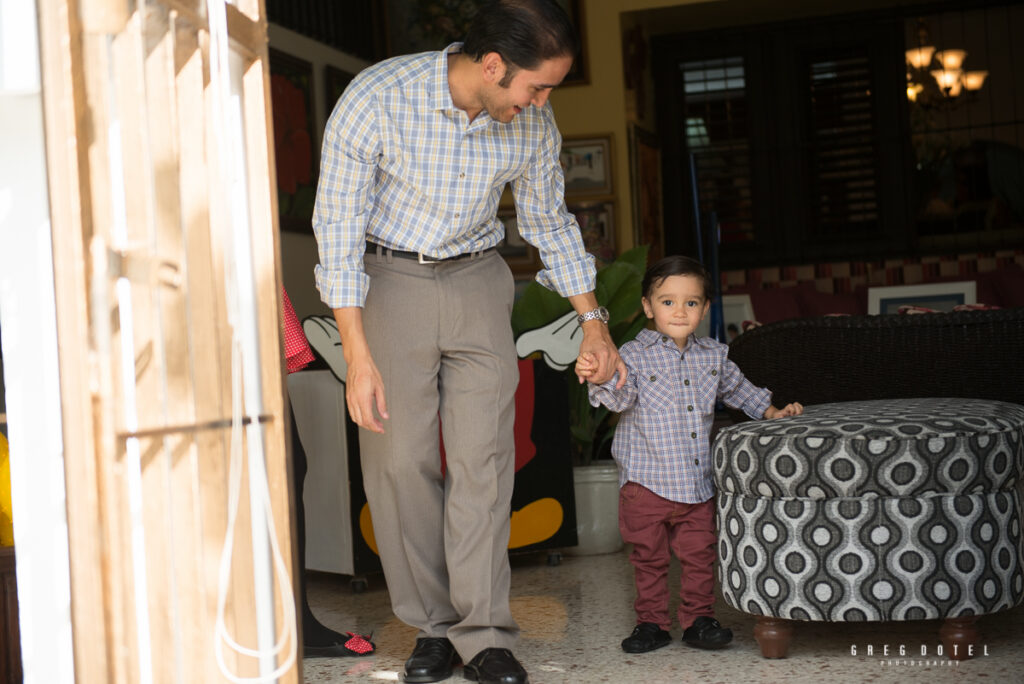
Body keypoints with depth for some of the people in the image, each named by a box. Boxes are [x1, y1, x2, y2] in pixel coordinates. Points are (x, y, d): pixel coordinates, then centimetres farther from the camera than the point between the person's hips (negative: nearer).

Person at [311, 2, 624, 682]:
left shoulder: (533, 122, -9)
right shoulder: (376, 99, -22)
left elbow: (549, 221, 8)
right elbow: (338, 226, -18)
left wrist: (593, 320, 11)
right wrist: (359, 356, -22)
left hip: (476, 279, 3)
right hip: (387, 279, -2)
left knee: (484, 454, -6)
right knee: (401, 459, -4)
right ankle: (433, 626, 9)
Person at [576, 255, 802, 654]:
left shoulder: (713, 356, 9)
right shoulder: (635, 355, -5)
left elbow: (737, 389, 26)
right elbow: (620, 397, -20)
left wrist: (771, 411, 21)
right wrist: (598, 379, -39)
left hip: (697, 482, 3)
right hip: (646, 481, -3)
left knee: (699, 554, 7)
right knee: (649, 557, 7)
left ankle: (698, 619, 21)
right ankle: (652, 622, 19)